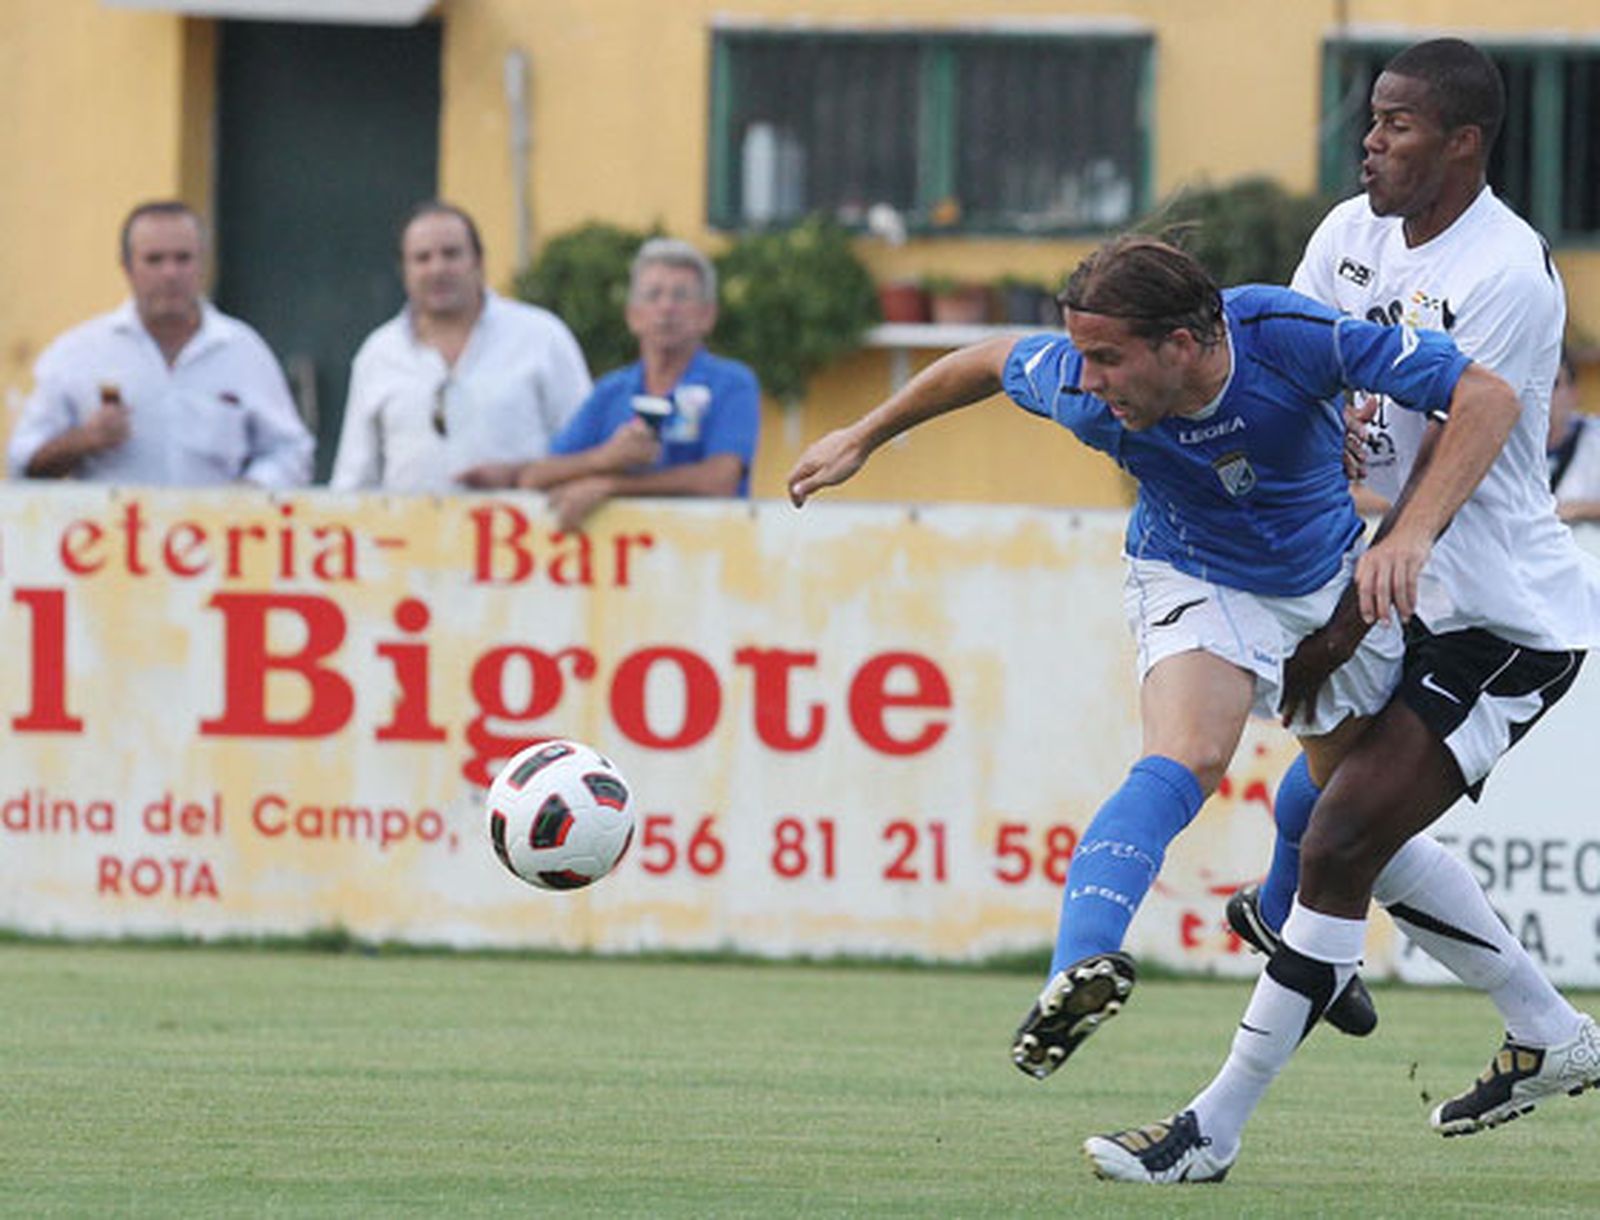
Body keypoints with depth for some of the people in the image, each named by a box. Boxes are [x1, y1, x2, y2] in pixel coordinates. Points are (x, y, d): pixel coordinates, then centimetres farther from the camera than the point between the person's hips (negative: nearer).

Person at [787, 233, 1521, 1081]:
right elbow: (989, 363, -4)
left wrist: (1412, 535, -46)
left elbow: (1487, 399, -35)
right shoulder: (1082, 391, -28)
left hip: (1330, 578, 3)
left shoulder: (1290, 335, -35)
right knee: (1183, 762, -30)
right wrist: (862, 438, 7)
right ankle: (1079, 967, -49)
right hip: (1195, 586, -3)